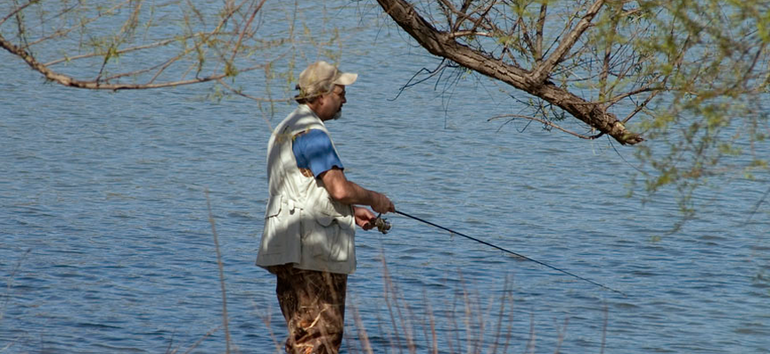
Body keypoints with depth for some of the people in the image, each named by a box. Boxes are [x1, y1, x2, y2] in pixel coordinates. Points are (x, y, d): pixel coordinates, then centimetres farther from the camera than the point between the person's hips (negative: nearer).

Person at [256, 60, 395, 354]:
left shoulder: (284, 130, 21)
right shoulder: (311, 132, -13)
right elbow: (339, 189, -21)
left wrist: (353, 212, 20)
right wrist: (373, 199, -2)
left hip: (289, 252, 10)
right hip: (312, 253, -10)